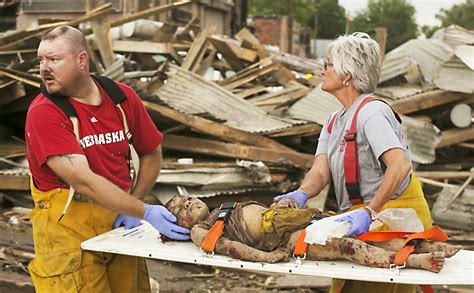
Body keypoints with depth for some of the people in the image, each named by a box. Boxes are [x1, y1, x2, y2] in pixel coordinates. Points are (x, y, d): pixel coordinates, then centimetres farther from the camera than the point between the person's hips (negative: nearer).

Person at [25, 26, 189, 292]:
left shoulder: (123, 97, 1)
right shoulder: (43, 113, -14)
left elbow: (152, 153, 13)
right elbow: (82, 180, -22)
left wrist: (132, 205, 0)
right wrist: (144, 212, -25)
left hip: (119, 219, 5)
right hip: (68, 223, -4)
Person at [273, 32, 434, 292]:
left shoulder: (371, 113, -16)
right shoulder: (333, 122, 12)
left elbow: (400, 165, -30)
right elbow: (320, 171, 0)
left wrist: (369, 213, -36)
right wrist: (301, 194, -21)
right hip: (362, 216, 9)